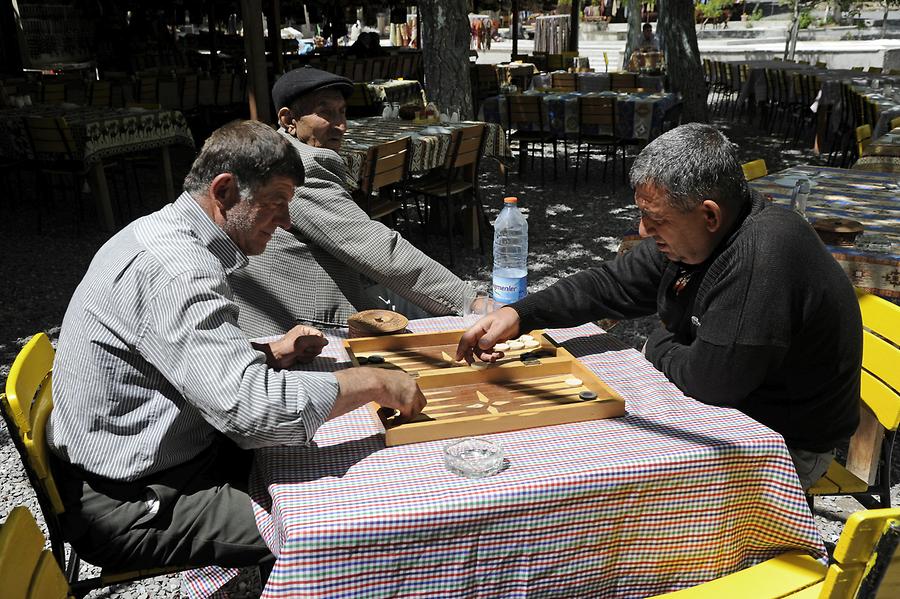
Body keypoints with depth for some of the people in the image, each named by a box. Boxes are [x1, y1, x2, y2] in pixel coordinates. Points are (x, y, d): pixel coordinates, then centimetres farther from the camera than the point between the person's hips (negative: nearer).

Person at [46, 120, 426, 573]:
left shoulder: (162, 235, 7)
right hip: (131, 506, -10)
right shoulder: (173, 266, -27)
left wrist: (268, 353, 6)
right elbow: (251, 406, -36)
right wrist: (373, 383, -24)